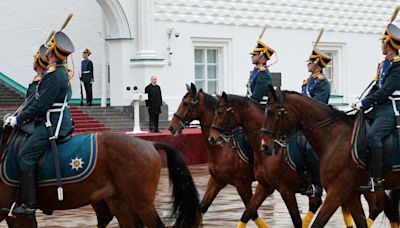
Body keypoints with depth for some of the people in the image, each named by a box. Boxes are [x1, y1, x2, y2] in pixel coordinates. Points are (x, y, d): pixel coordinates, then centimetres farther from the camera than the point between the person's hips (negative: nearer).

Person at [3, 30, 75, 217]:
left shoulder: (54, 76, -20)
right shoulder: (60, 72, 14)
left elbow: (41, 105, -21)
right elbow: (41, 99, 18)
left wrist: (19, 119, -11)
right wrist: (19, 117, 15)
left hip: (52, 124, -11)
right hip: (57, 121, 11)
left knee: (24, 157, -14)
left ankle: (29, 205, -15)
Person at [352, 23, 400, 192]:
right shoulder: (383, 64, 17)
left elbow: (385, 92, -19)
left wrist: (363, 104, -16)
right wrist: (361, 103, 4)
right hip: (379, 108, 10)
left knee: (372, 135, -29)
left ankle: (376, 179, -31)